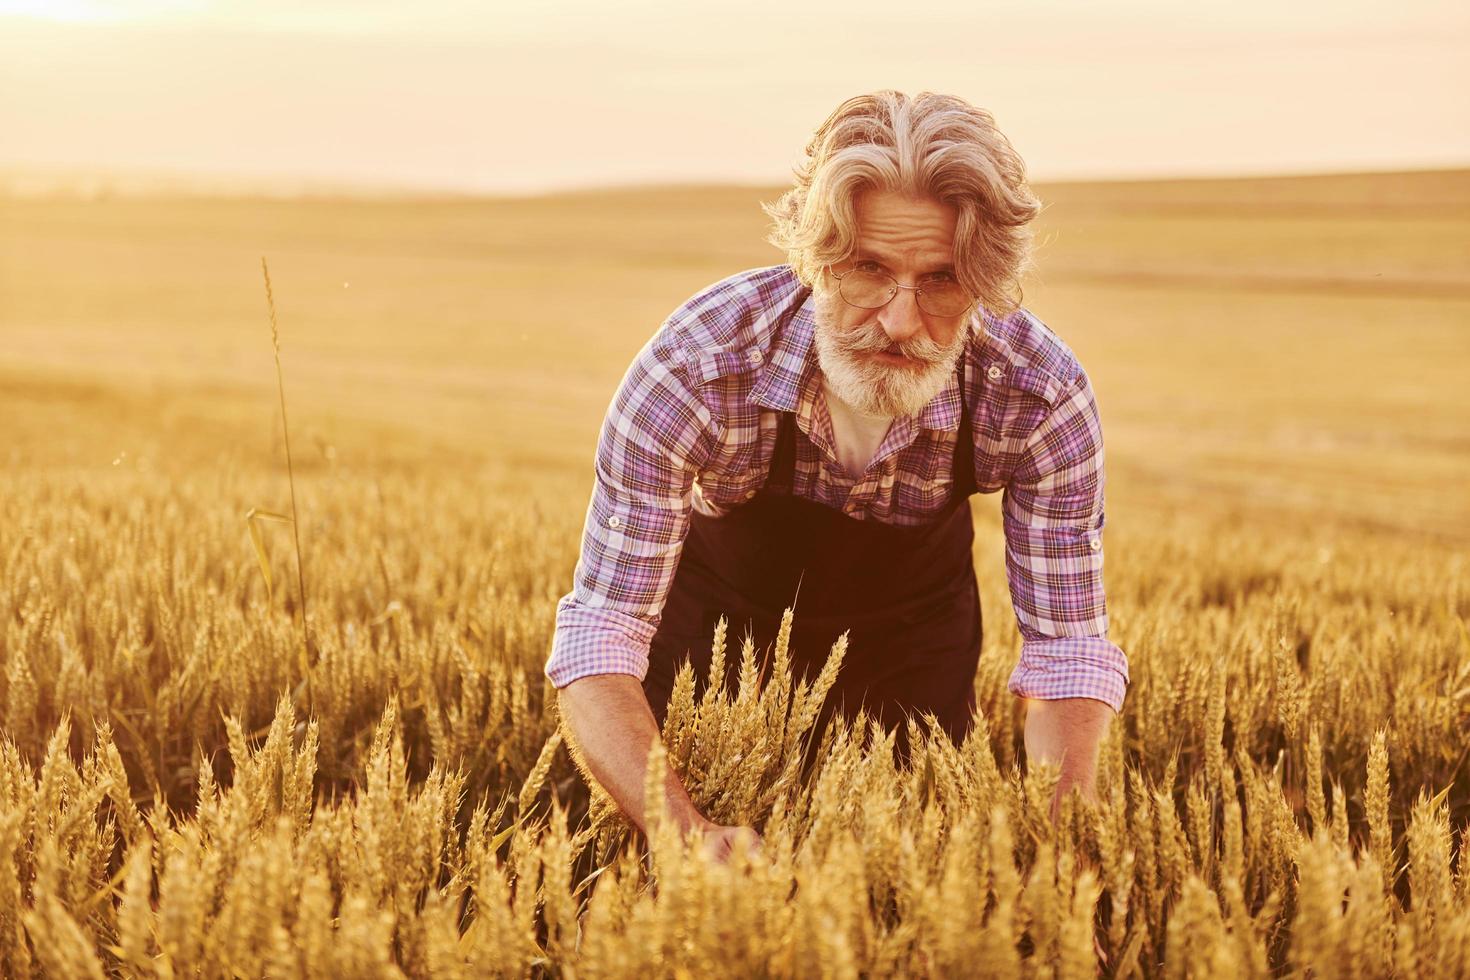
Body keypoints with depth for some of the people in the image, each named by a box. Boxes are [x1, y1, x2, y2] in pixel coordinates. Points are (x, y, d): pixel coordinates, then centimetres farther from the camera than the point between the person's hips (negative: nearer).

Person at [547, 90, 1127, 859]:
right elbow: (599, 636, -37)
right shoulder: (693, 368, -39)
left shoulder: (1042, 395, -33)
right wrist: (686, 833, -54)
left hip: (911, 614, 2)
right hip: (719, 600, -1)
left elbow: (1066, 646, -24)